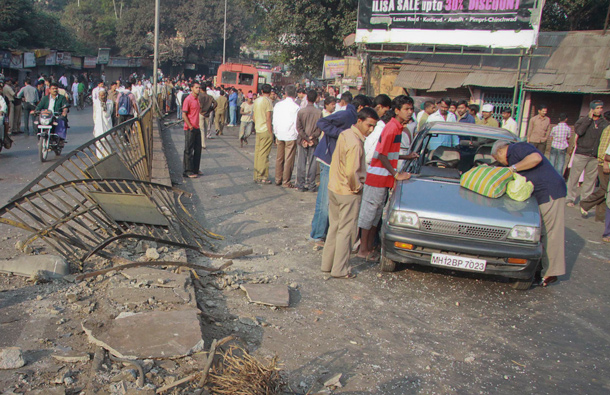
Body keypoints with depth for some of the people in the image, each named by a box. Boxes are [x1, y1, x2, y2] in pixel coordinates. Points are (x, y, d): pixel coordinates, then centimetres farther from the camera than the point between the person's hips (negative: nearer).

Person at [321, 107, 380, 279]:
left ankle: (327, 263, 28)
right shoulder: (355, 143, -23)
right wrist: (357, 187, -11)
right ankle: (340, 270, 12)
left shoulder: (345, 134, 5)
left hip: (334, 187, 9)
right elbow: (351, 172, -29)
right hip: (348, 193, -9)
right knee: (346, 231, 3)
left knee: (335, 227, 18)